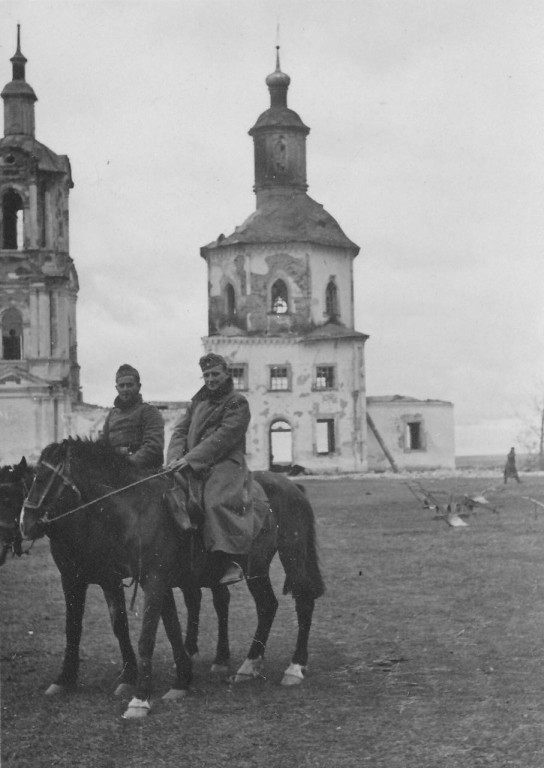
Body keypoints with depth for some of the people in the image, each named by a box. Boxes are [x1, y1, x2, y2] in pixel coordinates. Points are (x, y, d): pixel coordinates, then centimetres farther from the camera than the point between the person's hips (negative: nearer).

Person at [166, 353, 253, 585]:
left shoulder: (237, 403, 1)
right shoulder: (198, 401, 23)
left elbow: (222, 438, -10)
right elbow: (181, 429, 17)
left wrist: (190, 459, -18)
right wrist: (175, 457, -5)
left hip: (224, 463, -7)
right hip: (193, 467, 7)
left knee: (216, 501, -32)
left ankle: (228, 561, -33)